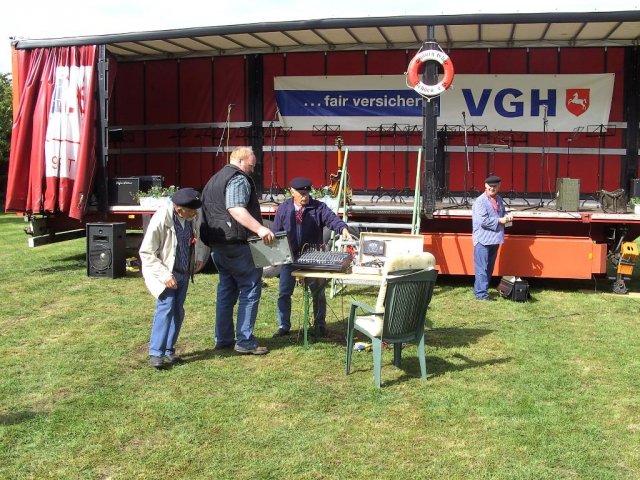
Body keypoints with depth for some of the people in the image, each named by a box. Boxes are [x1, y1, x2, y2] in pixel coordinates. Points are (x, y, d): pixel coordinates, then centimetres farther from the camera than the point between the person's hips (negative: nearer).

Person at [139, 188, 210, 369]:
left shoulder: (195, 217, -8)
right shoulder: (161, 219, -24)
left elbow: (199, 237, 16)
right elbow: (146, 253, -18)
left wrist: (200, 257, 1)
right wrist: (164, 275, -24)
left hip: (184, 272, 6)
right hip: (165, 272, -6)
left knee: (178, 312, 7)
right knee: (166, 307, -17)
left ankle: (168, 351, 18)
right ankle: (155, 353, -12)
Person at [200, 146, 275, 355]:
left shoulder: (214, 180, 22)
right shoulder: (239, 179, -10)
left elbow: (208, 211, 27)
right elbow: (235, 209, -26)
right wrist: (259, 228, -34)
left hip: (217, 245, 10)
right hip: (235, 244, -10)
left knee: (227, 289, 16)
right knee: (250, 288, -3)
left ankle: (223, 339, 20)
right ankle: (245, 341, -4)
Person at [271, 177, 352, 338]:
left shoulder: (318, 207, -4)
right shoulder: (283, 209, 2)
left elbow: (332, 219, -19)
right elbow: (276, 233, 5)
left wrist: (343, 229, -39)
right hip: (289, 257, 1)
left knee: (318, 293, 8)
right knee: (284, 293, 4)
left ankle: (320, 325, 24)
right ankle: (283, 326, 17)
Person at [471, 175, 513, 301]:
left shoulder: (499, 199, 11)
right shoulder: (480, 201, -14)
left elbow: (502, 212, 26)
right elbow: (483, 220, -21)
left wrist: (506, 216, 3)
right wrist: (499, 220, -16)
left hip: (495, 239, 8)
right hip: (483, 240, -8)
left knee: (489, 268, 14)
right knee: (482, 268, -5)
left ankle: (480, 290, 23)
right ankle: (481, 293, -1)